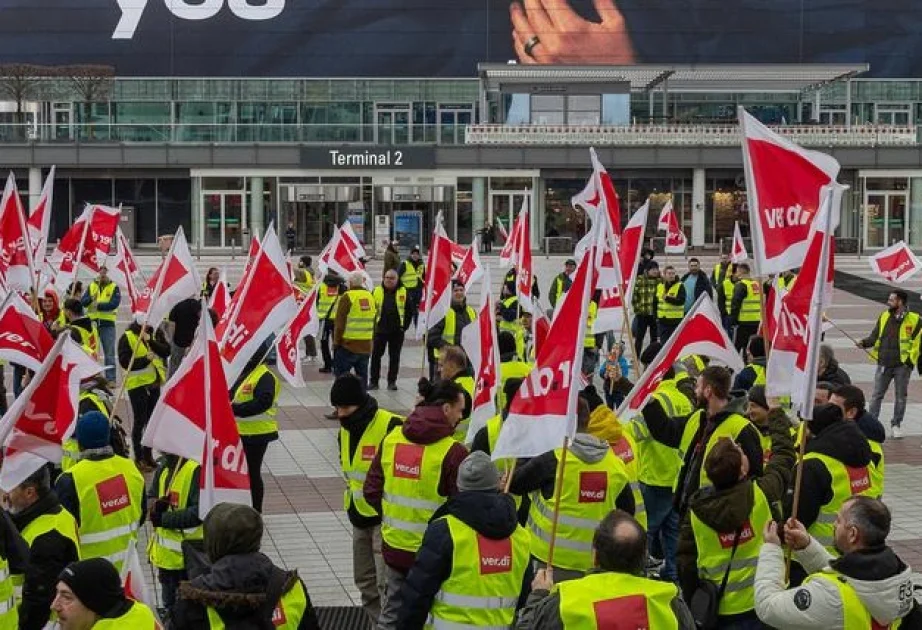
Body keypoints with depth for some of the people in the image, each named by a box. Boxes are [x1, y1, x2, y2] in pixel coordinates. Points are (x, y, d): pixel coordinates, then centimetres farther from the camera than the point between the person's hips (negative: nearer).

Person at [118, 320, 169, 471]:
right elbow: (124, 362, -15)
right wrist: (145, 359, -24)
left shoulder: (156, 333, 4)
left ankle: (148, 454, 28)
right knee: (139, 421, -2)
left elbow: (166, 351, -7)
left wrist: (151, 341, -19)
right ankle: (138, 458, 7)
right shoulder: (127, 337, -11)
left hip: (154, 382, 6)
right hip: (137, 384, -5)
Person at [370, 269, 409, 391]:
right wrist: (372, 325, -2)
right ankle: (373, 381, 12)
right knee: (376, 355, 4)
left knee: (394, 357, 7)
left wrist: (404, 326, 0)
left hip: (397, 331, 0)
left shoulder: (403, 292, 1)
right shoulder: (377, 291, 1)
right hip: (380, 329, 0)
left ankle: (392, 381, 15)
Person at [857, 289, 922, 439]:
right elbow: (875, 336, 11)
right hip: (884, 364, 3)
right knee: (877, 395, 4)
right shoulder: (884, 317, 7)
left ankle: (896, 425, 20)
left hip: (902, 366, -3)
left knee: (900, 397, 8)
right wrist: (864, 342, -7)